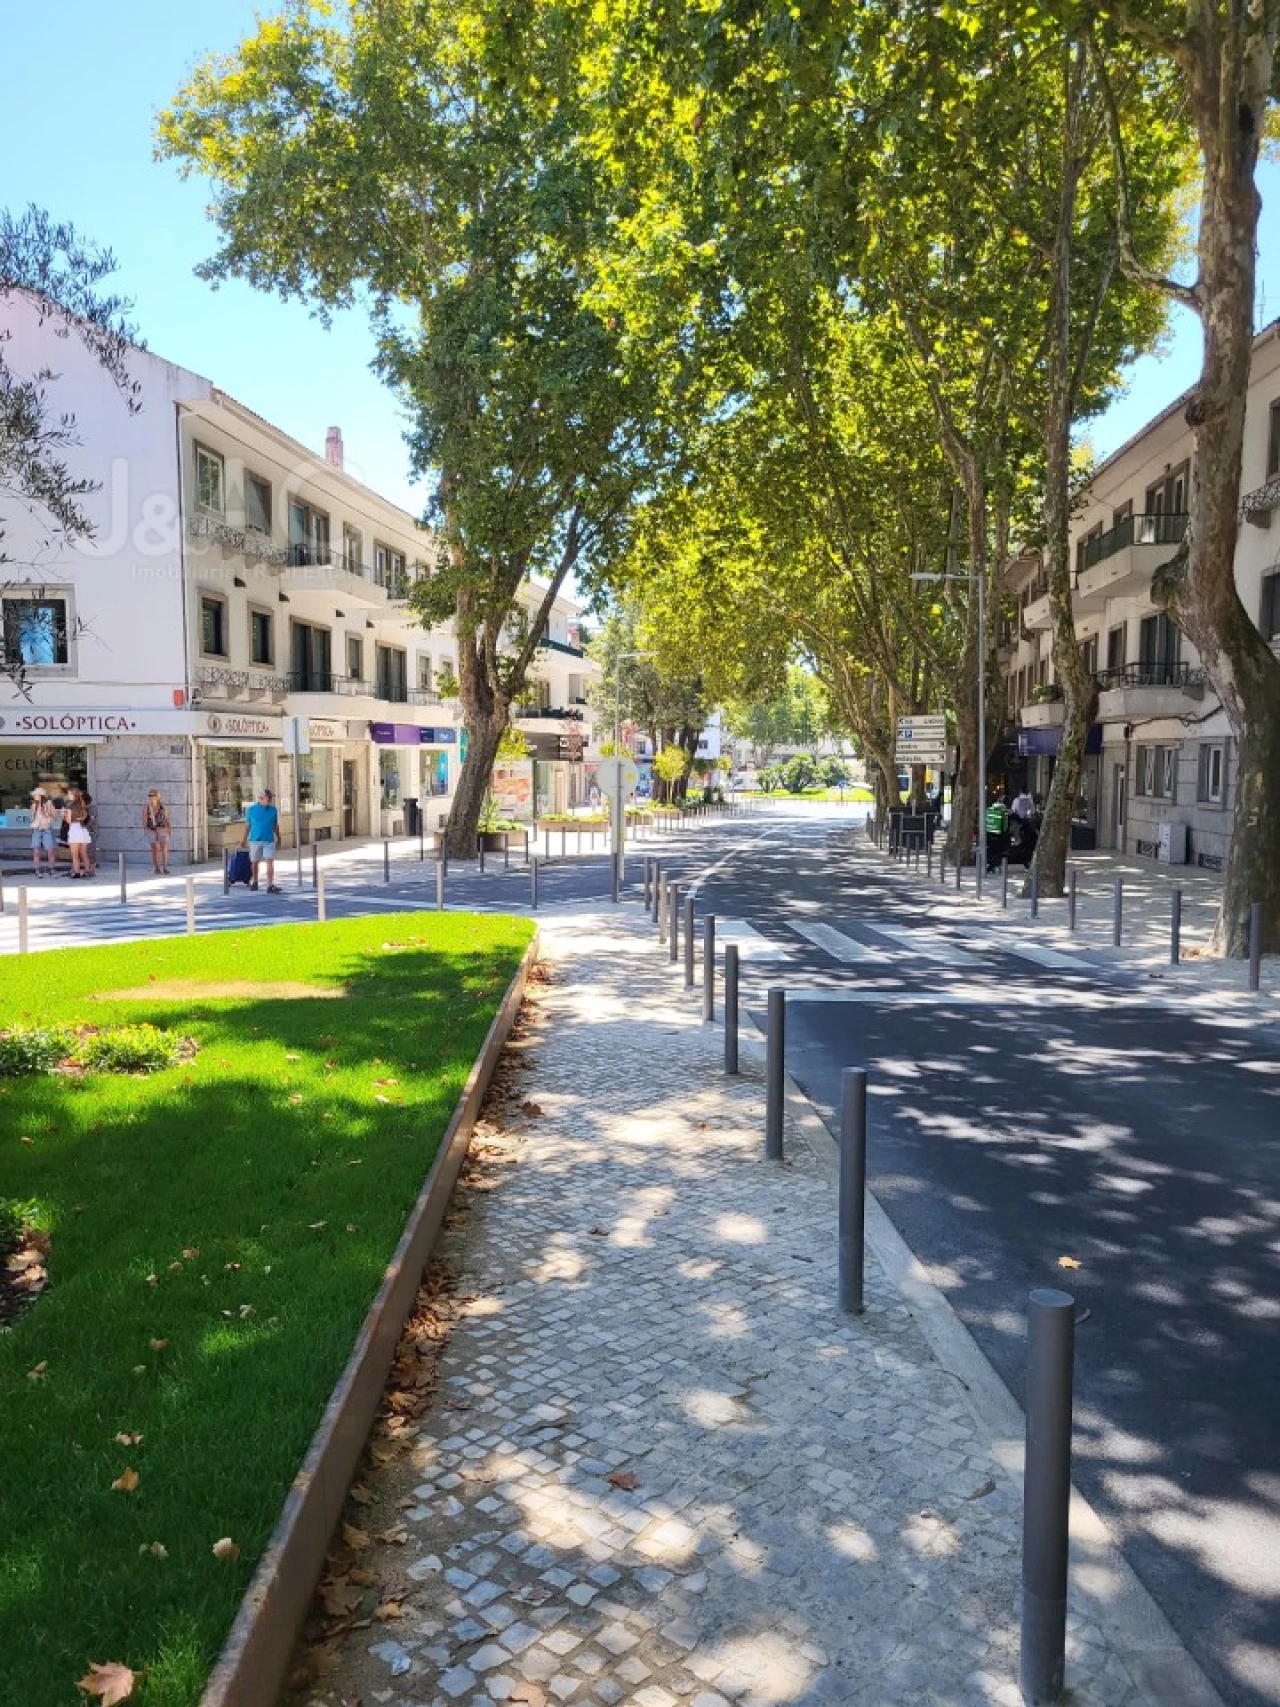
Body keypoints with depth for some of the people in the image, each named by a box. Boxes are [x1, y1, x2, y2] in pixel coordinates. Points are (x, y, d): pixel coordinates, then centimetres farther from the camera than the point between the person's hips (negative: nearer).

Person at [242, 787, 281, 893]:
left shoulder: (273, 810, 4)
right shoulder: (251, 809, 1)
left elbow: (275, 826, 12)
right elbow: (247, 825, 6)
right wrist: (244, 839, 6)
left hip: (269, 840, 0)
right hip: (255, 840, 0)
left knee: (270, 863, -11)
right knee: (255, 863, 12)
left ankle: (270, 886, -15)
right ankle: (255, 882, 32)